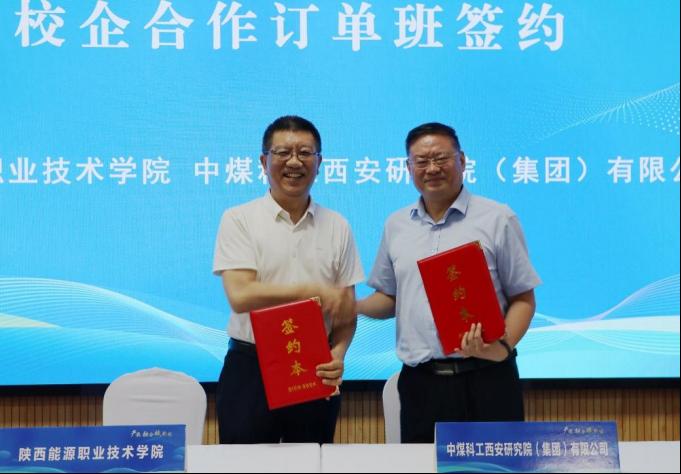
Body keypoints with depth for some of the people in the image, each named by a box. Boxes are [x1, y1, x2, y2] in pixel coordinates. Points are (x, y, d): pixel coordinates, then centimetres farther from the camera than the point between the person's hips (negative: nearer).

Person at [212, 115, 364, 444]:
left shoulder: (337, 227, 7)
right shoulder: (239, 219, -2)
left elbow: (347, 309, 7)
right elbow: (240, 296, -14)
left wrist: (338, 353, -12)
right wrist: (315, 291, -12)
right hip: (250, 368, -3)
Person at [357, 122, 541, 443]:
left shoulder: (497, 218, 0)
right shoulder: (396, 226, 12)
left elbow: (522, 299, 1)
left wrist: (503, 347, -16)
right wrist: (350, 307, -2)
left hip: (484, 380, -3)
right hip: (419, 382, 3)